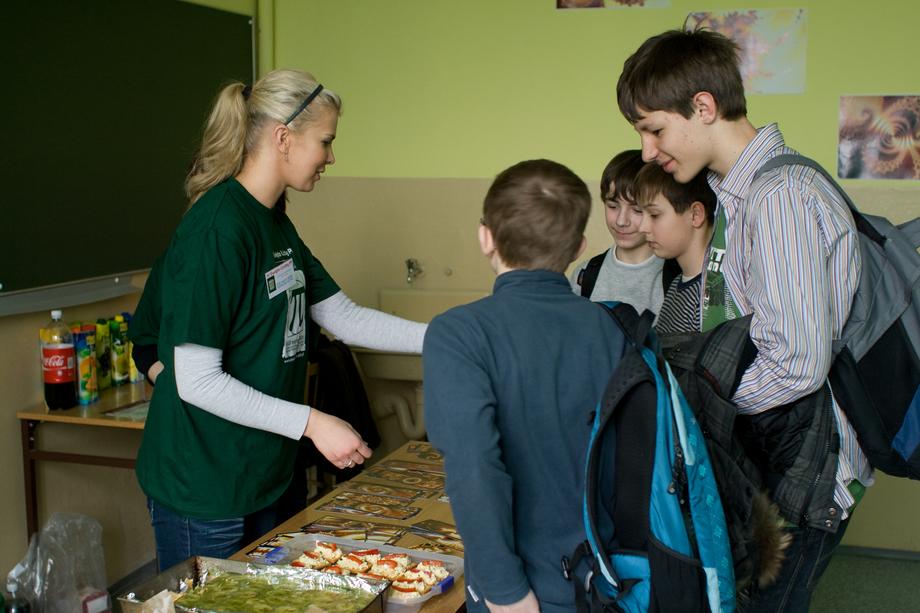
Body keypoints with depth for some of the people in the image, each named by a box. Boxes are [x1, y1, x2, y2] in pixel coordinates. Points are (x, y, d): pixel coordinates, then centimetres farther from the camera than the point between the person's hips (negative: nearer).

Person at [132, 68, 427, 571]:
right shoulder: (216, 231, -22)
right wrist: (312, 423, -25)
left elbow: (345, 319, 11)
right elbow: (197, 382, -23)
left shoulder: (276, 223, 8)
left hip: (259, 479, 9)